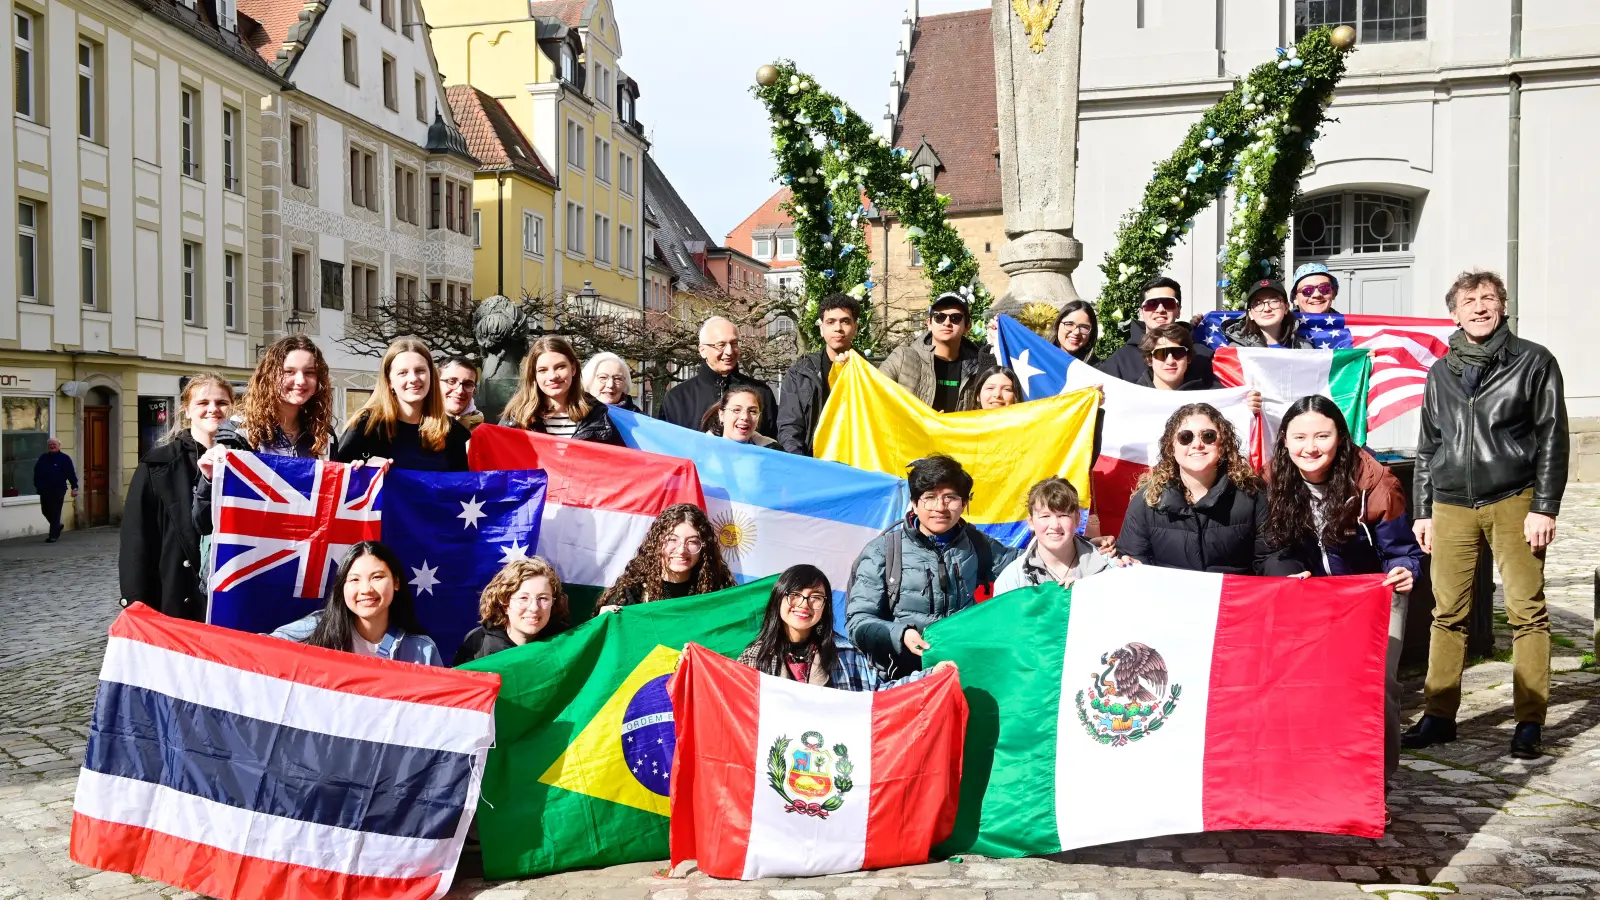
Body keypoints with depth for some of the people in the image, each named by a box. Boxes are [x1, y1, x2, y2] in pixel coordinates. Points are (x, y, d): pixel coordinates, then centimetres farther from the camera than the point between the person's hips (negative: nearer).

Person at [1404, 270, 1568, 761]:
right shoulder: (1441, 372, 15)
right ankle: (1438, 715, 11)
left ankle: (1529, 724, 6)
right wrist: (1423, 511, 14)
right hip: (1451, 505, 3)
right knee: (1448, 613, 3)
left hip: (1513, 502, -3)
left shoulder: (1533, 361, 4)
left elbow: (1552, 438, 1)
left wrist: (1545, 508, -7)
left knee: (1526, 611, -2)